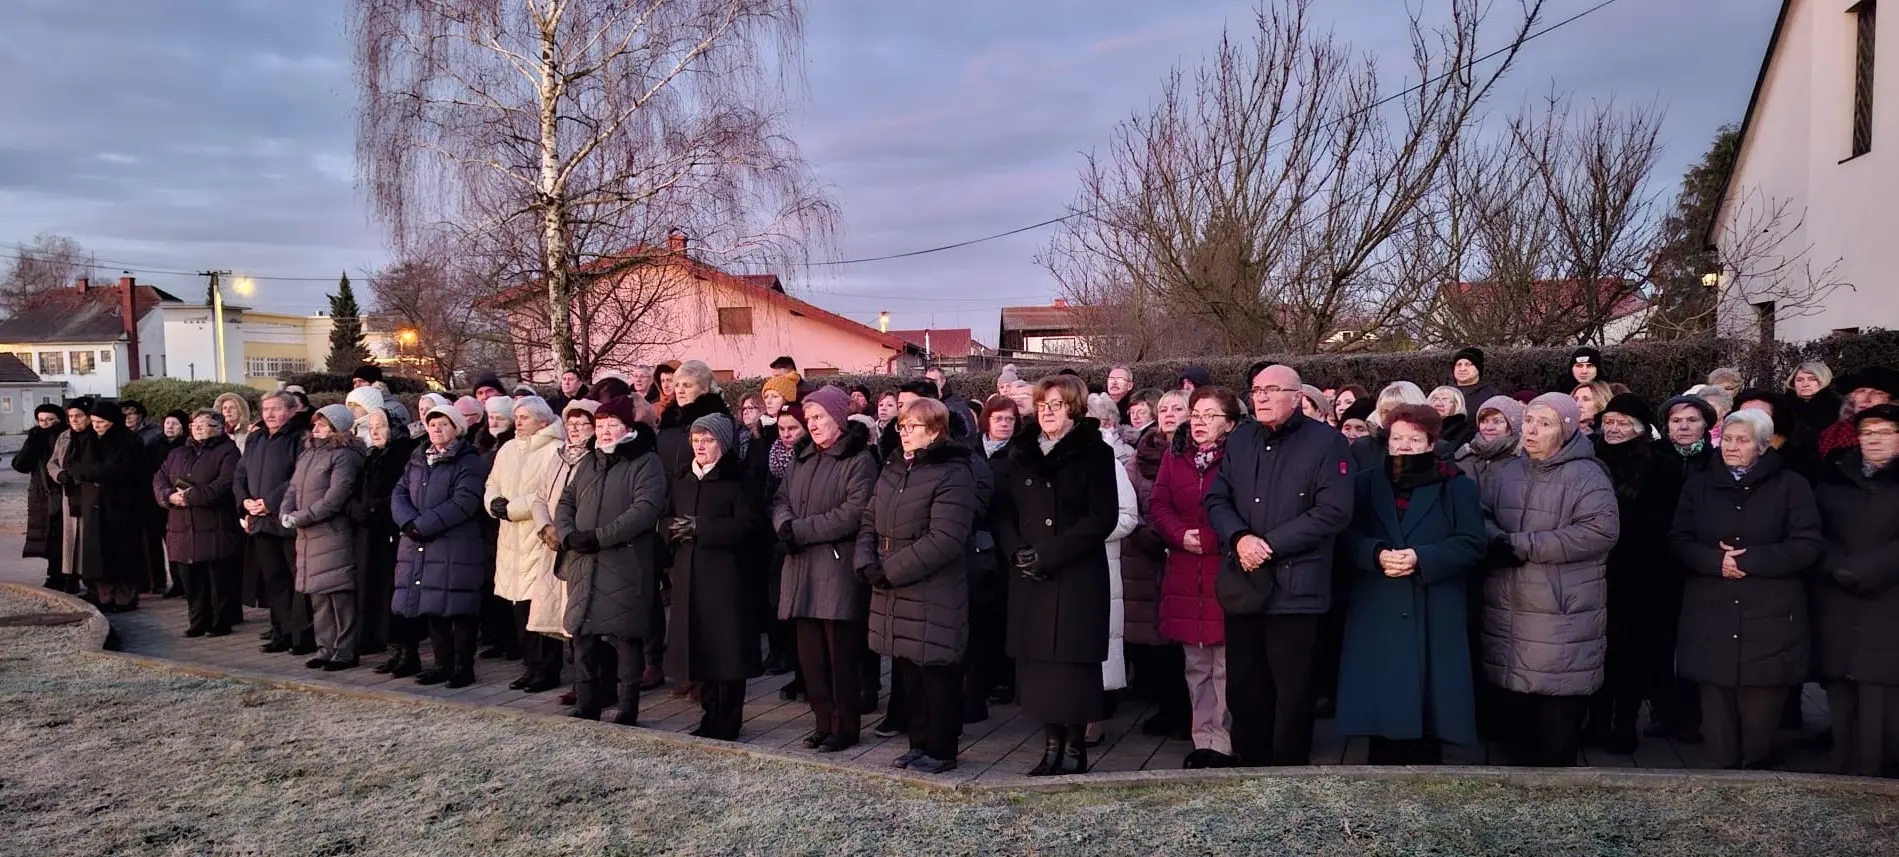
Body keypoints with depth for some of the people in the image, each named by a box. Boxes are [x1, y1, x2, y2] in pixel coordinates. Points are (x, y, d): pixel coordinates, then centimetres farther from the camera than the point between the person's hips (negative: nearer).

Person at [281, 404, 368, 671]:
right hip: (307, 536, 8)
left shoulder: (345, 456, -11)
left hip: (334, 535, -8)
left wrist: (300, 517, -15)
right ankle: (325, 648, 22)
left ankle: (345, 651, 2)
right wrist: (287, 513, -5)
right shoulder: (307, 453, 16)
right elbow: (293, 487, 14)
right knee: (317, 595, 13)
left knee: (339, 593, -5)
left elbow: (335, 498, -18)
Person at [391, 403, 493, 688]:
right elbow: (399, 493, 9)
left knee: (458, 608, -4)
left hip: (456, 547, -7)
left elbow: (464, 502, -17)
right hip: (420, 547, 7)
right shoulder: (417, 460, 17)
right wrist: (409, 523, -11)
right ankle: (443, 664, 20)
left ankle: (464, 667, 4)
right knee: (432, 608, 10)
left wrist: (423, 524, -17)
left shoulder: (470, 462, -5)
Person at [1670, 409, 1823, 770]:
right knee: (1718, 723, 4)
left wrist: (1748, 559, -14)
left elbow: (1809, 546, -6)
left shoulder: (1790, 486, 4)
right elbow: (1678, 541, 5)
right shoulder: (1699, 485, 12)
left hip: (1769, 622, -2)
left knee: (1759, 723, 2)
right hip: (1711, 623, 2)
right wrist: (1716, 560, -14)